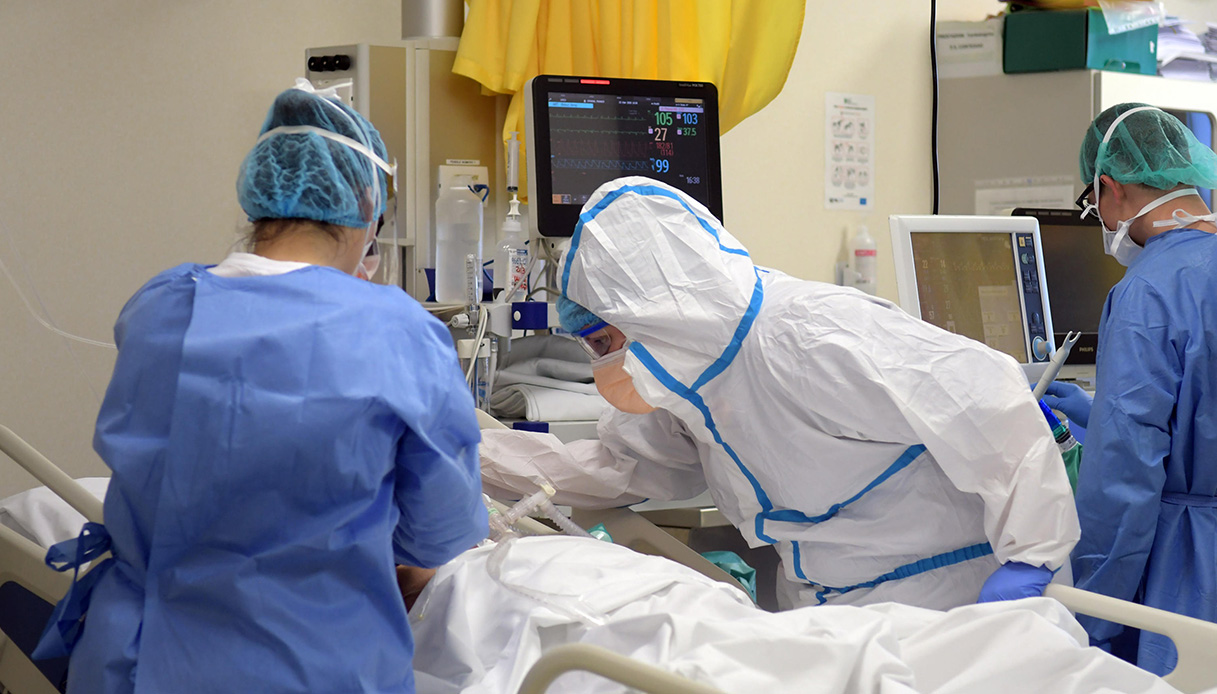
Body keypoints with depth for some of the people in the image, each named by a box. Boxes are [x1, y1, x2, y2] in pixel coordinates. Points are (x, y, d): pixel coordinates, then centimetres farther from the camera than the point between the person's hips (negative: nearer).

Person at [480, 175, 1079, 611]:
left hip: (943, 601, -8)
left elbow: (989, 398, -25)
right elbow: (617, 467, 16)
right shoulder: (694, 378, 4)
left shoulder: (813, 338, -25)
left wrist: (1029, 556, -26)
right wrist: (481, 458, 5)